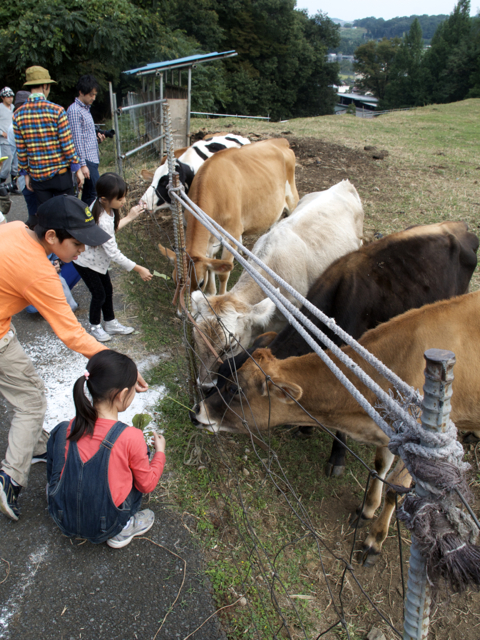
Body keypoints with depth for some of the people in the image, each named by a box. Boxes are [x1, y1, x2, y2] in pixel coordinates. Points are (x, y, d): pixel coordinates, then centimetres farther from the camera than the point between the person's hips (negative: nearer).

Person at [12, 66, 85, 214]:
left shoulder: (18, 114, 2)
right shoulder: (56, 110, -9)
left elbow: (20, 149, 4)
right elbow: (67, 144, -10)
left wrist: (25, 173, 13)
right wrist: (77, 168, -1)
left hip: (37, 175, 4)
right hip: (60, 173, -3)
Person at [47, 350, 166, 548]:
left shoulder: (71, 427, -10)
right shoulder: (131, 437, -22)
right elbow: (147, 485, -8)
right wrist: (160, 452, 9)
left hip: (63, 518, 3)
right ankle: (123, 529, 6)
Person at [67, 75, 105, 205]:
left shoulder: (86, 109, 19)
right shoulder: (74, 111, -10)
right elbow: (77, 140, -16)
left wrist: (97, 138, 6)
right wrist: (82, 164, -20)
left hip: (93, 159, 9)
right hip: (86, 161, -9)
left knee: (88, 195, 11)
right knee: (96, 194, -12)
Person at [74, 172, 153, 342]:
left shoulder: (103, 206, -10)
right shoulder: (103, 221, -37)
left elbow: (111, 230, 6)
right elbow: (113, 252, -33)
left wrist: (129, 217, 1)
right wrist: (138, 269, -30)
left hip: (97, 258, 9)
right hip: (86, 262, -8)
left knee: (108, 290, 16)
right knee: (99, 294, 5)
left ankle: (110, 323, 34)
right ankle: (95, 327, 29)